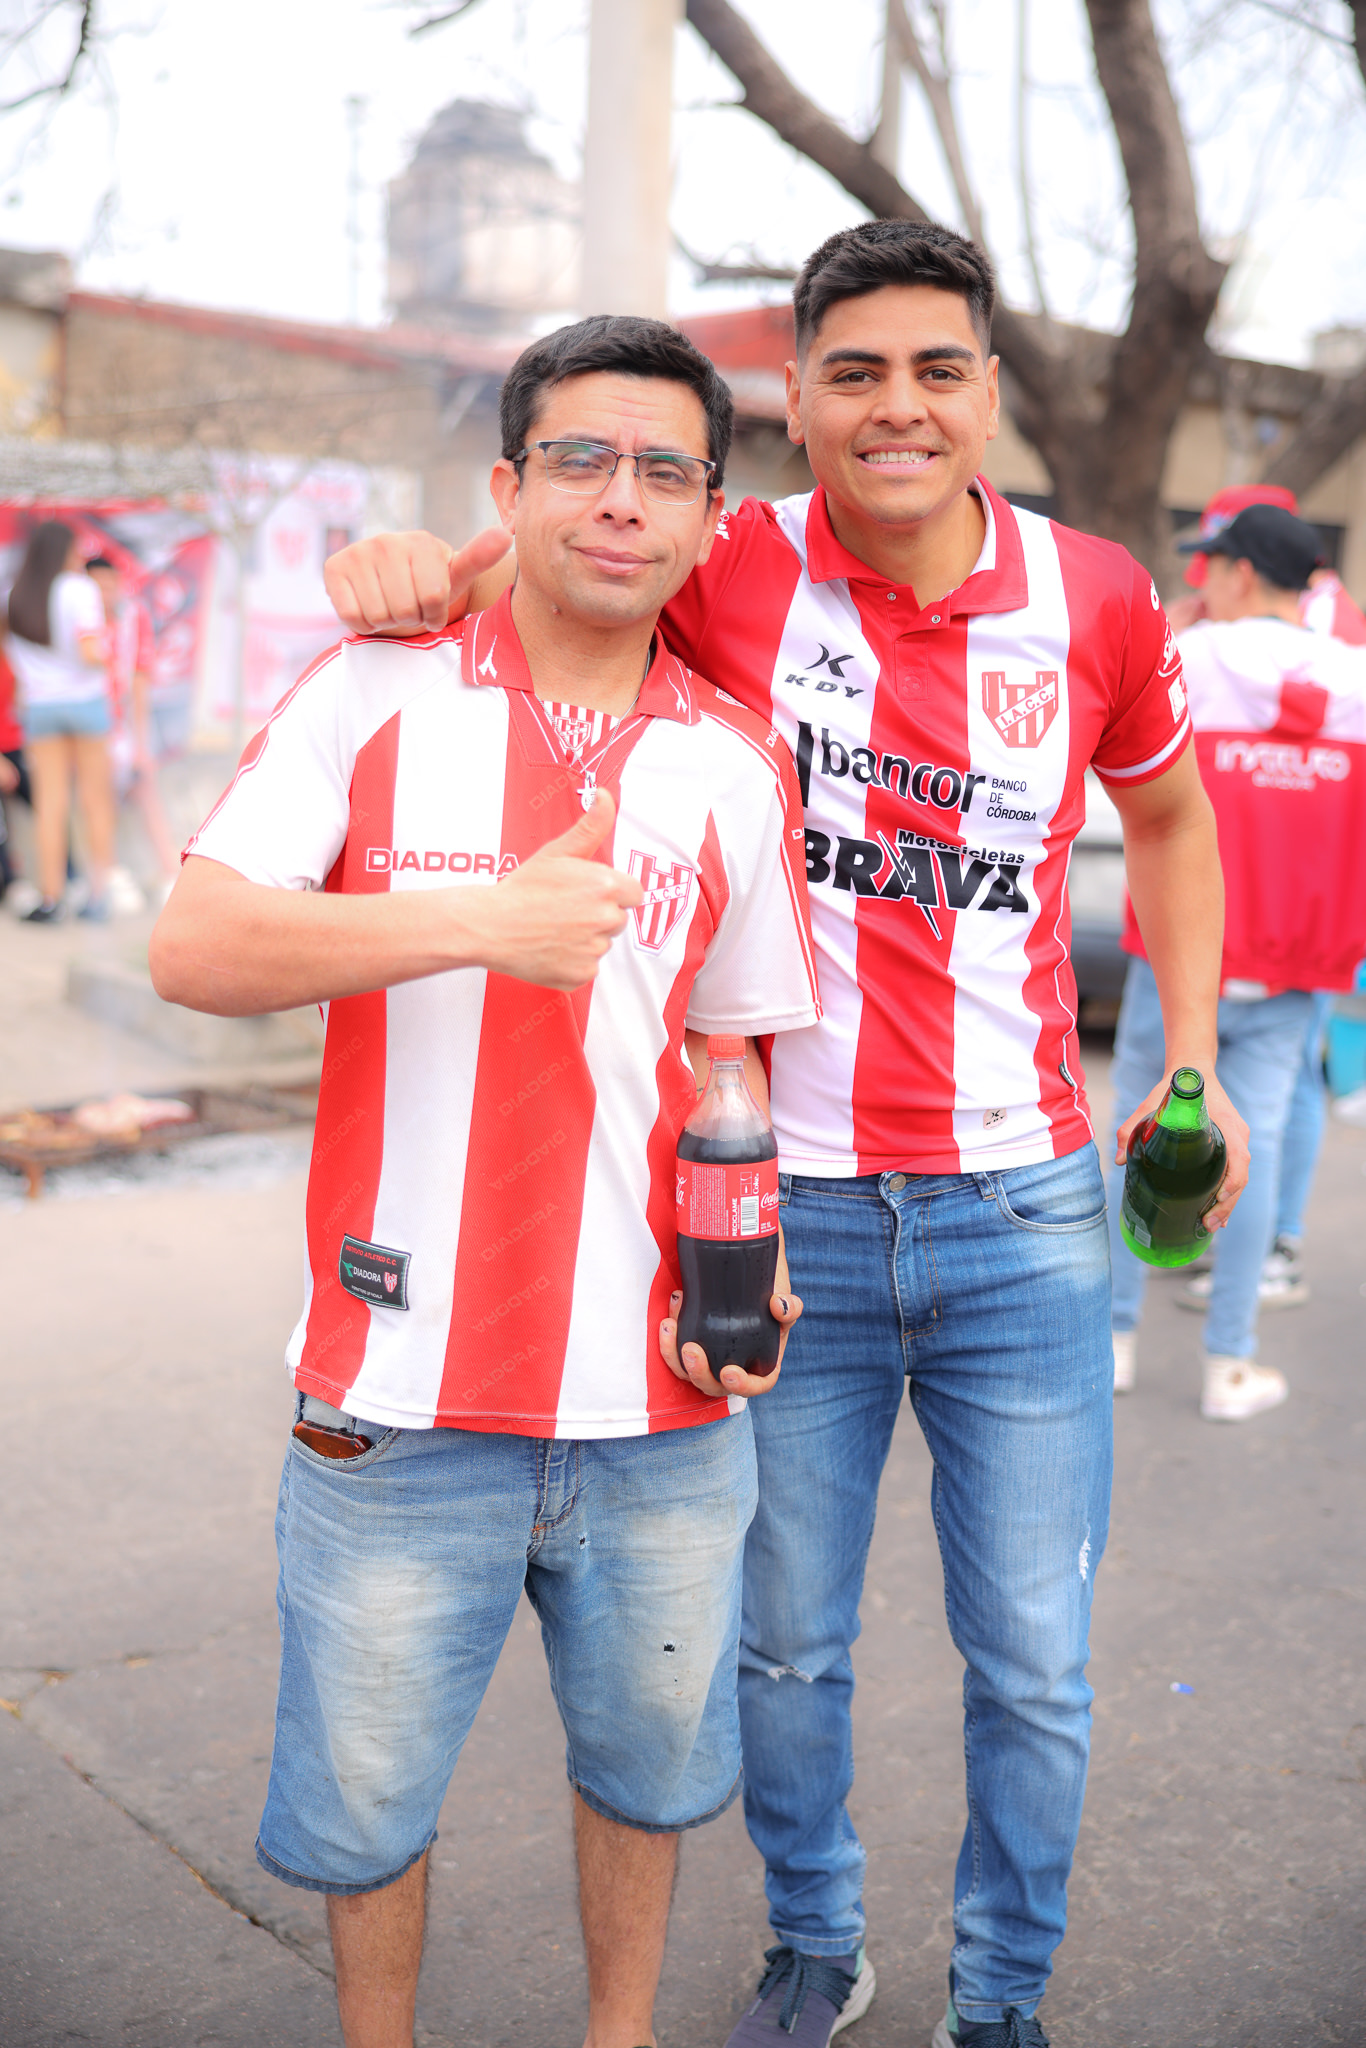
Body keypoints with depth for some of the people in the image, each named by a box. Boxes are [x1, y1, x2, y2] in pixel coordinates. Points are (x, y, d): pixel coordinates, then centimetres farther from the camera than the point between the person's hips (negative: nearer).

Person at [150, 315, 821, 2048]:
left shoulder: (734, 766, 4)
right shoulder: (376, 697, -3)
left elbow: (727, 1046, 11)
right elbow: (192, 946, -12)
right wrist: (484, 920, -22)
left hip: (660, 1403, 3)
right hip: (401, 1392, -2)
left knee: (647, 1768, 20)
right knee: (362, 1804, 14)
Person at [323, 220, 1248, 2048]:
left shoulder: (1096, 599, -1)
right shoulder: (730, 573, -8)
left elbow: (1166, 814, 15)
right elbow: (528, 557, 1)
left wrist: (1192, 1066, 10)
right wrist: (404, 568, -24)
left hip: (1023, 1212, 1)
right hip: (788, 1212, -1)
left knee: (1035, 1663, 11)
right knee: (786, 1646, 15)